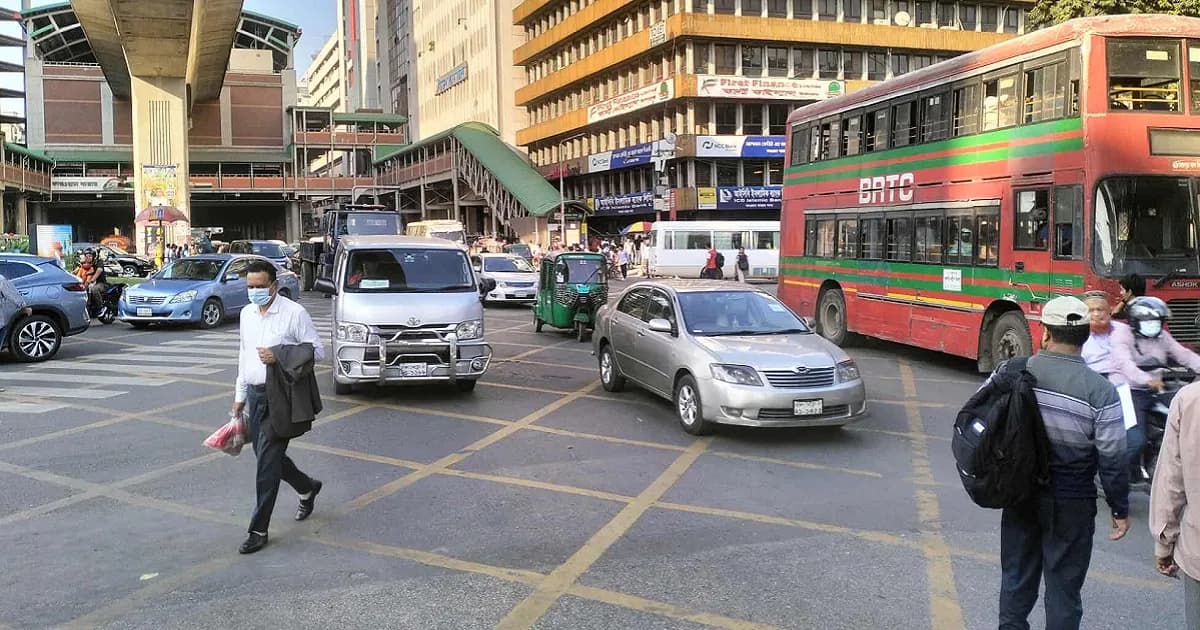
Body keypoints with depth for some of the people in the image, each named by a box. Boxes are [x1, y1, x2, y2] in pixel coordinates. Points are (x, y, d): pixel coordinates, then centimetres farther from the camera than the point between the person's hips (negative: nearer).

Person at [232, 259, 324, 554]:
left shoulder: (294, 312, -10)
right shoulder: (247, 314, 11)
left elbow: (317, 350, -8)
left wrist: (280, 356, -21)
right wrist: (240, 396, 20)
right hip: (254, 394, 7)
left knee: (268, 461, -8)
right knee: (266, 455, 14)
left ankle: (259, 530, -2)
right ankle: (307, 488, 39)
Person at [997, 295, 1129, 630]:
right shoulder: (1100, 391, -15)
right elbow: (1112, 459, -12)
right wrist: (1120, 509, 1)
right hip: (1070, 503, -3)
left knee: (1016, 574, 17)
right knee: (1063, 584, 10)